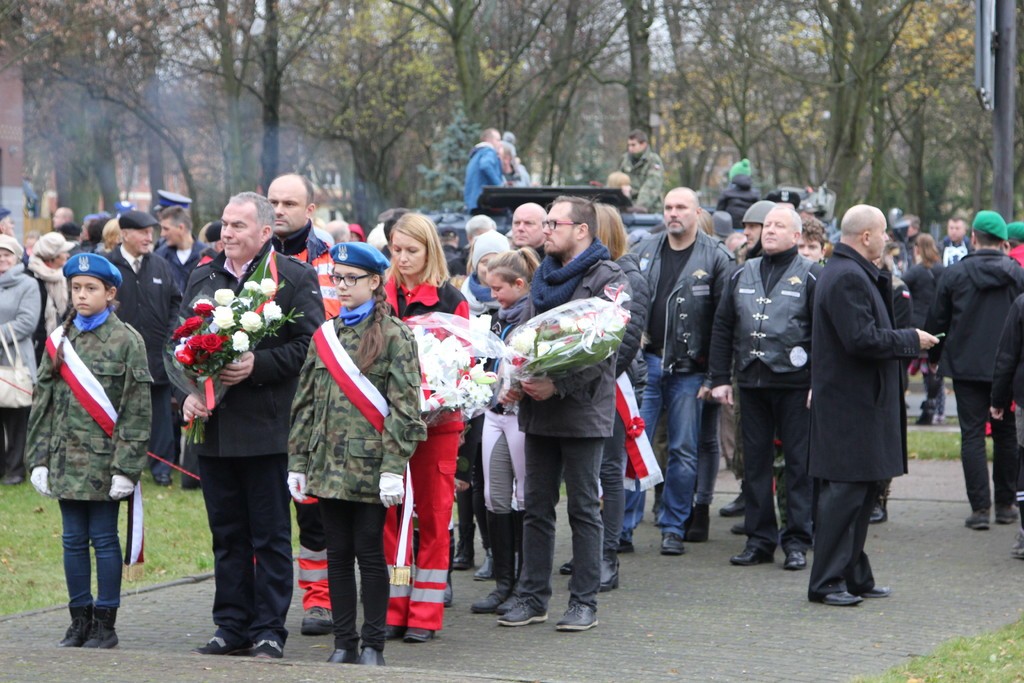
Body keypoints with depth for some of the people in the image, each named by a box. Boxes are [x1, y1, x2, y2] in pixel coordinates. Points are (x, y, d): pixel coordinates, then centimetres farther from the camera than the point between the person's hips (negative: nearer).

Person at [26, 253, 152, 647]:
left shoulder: (127, 340, -4)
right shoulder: (59, 340, 9)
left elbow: (136, 409, -7)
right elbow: (42, 402, 11)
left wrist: (126, 466, -13)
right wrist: (39, 459, 4)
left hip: (104, 460, -4)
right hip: (66, 459, 4)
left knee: (104, 539, 0)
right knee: (73, 540, 8)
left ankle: (105, 624, 8)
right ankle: (80, 620, 17)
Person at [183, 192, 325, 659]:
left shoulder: (294, 278, -3)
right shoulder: (202, 278, 15)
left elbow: (309, 346, -9)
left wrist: (256, 365, -19)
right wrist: (188, 391, 1)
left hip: (265, 428, -5)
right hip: (212, 427, 5)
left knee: (270, 534, 1)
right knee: (227, 534, 11)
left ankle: (269, 631, 7)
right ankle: (232, 627, 18)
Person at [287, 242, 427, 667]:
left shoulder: (393, 335, -4)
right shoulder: (324, 335, 12)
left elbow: (404, 407, -8)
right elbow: (305, 403, 14)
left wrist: (394, 468, -15)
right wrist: (297, 461, 8)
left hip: (370, 466, -5)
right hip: (329, 465, 5)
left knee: (370, 553, 0)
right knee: (337, 555, 8)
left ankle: (373, 645, 9)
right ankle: (344, 643, 15)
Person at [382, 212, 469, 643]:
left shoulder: (451, 300, 2)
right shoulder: (380, 296, 8)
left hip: (436, 418, -2)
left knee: (433, 514, 2)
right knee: (389, 513, 3)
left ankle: (425, 615, 7)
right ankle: (393, 611, 10)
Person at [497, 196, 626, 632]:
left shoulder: (607, 278, -7)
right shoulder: (544, 276, 16)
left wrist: (558, 385, -22)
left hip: (582, 411, -7)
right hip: (539, 411, 7)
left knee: (583, 507, 0)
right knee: (536, 506, 10)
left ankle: (584, 602, 6)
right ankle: (532, 597, 16)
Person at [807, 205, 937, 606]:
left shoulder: (856, 274, 18)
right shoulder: (848, 277, -17)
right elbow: (861, 340, -24)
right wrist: (911, 341, -13)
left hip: (858, 402, 11)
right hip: (849, 404, -11)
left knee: (861, 491, 14)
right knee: (846, 491, -8)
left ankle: (854, 577, 20)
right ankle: (826, 583, -4)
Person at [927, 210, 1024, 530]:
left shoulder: (954, 274, -3)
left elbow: (937, 320, 3)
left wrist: (933, 356, 18)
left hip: (967, 368, -1)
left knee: (972, 435, 0)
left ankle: (980, 507, -7)